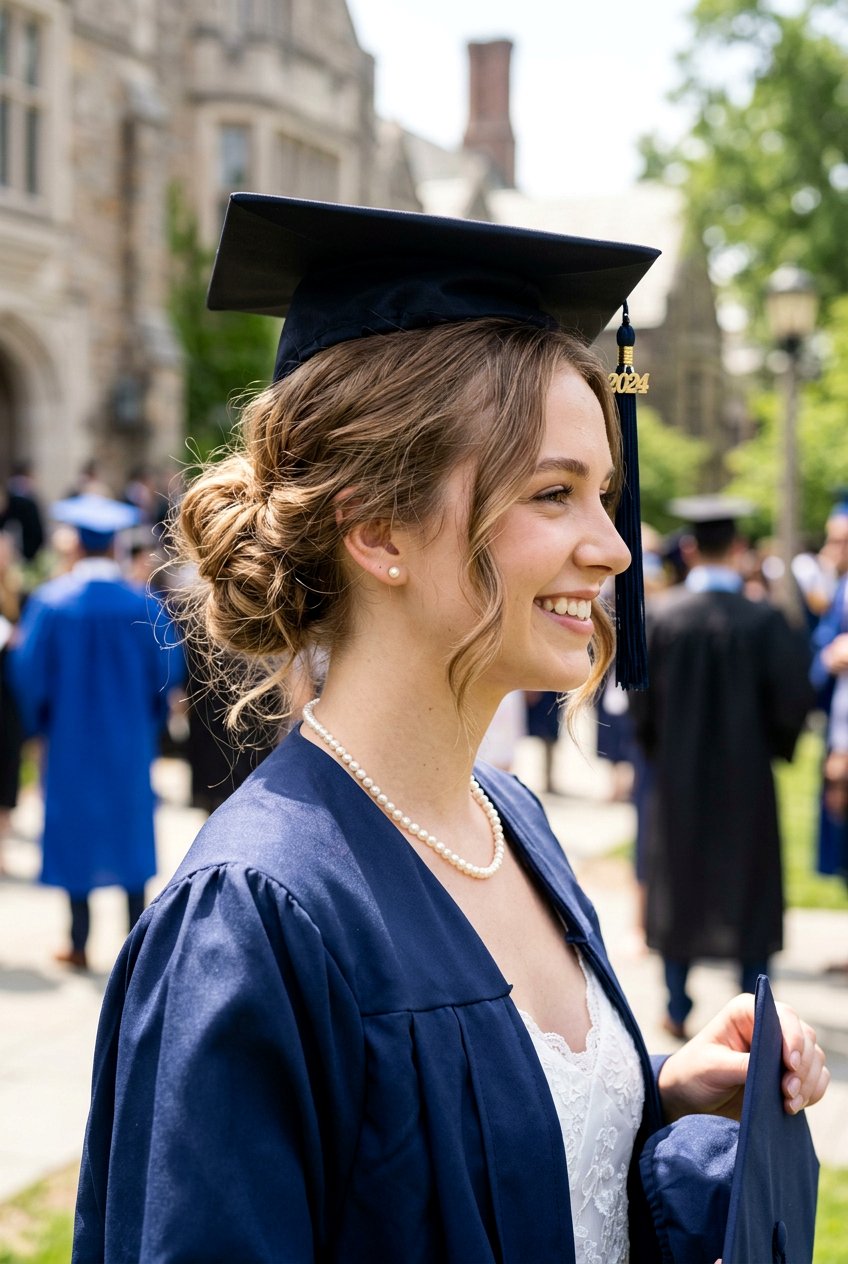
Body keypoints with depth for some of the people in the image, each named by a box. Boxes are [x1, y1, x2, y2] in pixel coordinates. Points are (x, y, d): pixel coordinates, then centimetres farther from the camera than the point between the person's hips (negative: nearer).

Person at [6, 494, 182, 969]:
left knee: (76, 829, 9)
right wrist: (149, 717, 14)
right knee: (130, 829, 12)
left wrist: (39, 721, 7)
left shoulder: (50, 602, -13)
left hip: (71, 737, -1)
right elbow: (167, 669, -4)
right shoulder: (144, 605, -10)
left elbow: (28, 668, -11)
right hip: (129, 741, 1)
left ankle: (80, 944, 13)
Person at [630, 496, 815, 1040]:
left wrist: (657, 750, 11)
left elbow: (640, 697, -7)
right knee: (751, 890, 10)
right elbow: (794, 701, -14)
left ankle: (678, 1010, 19)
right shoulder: (765, 620, -15)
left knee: (677, 889, 14)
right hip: (746, 778, -2)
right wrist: (774, 745, 6)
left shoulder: (660, 615, -11)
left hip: (676, 776, 2)